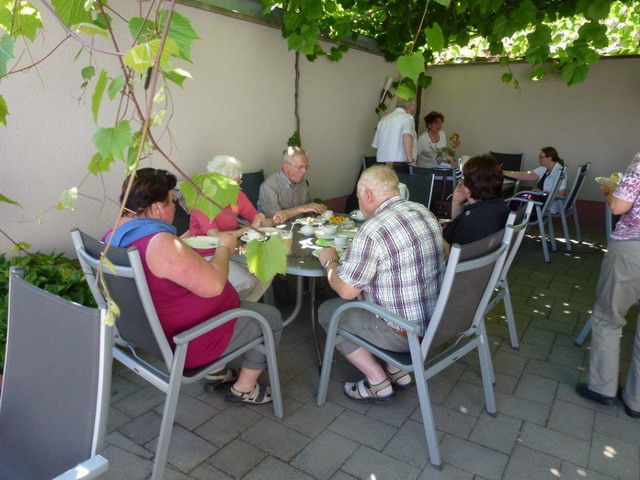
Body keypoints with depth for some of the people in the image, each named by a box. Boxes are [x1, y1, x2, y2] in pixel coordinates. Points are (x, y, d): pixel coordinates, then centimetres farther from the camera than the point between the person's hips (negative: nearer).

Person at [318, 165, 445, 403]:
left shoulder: (373, 229, -23)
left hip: (406, 333, -8)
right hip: (439, 320, 8)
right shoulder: (425, 212, 3)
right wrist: (355, 252, 18)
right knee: (366, 295, 27)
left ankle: (378, 383, 13)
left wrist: (329, 261, 3)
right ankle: (398, 372, 24)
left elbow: (346, 290, -16)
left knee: (327, 311, 10)